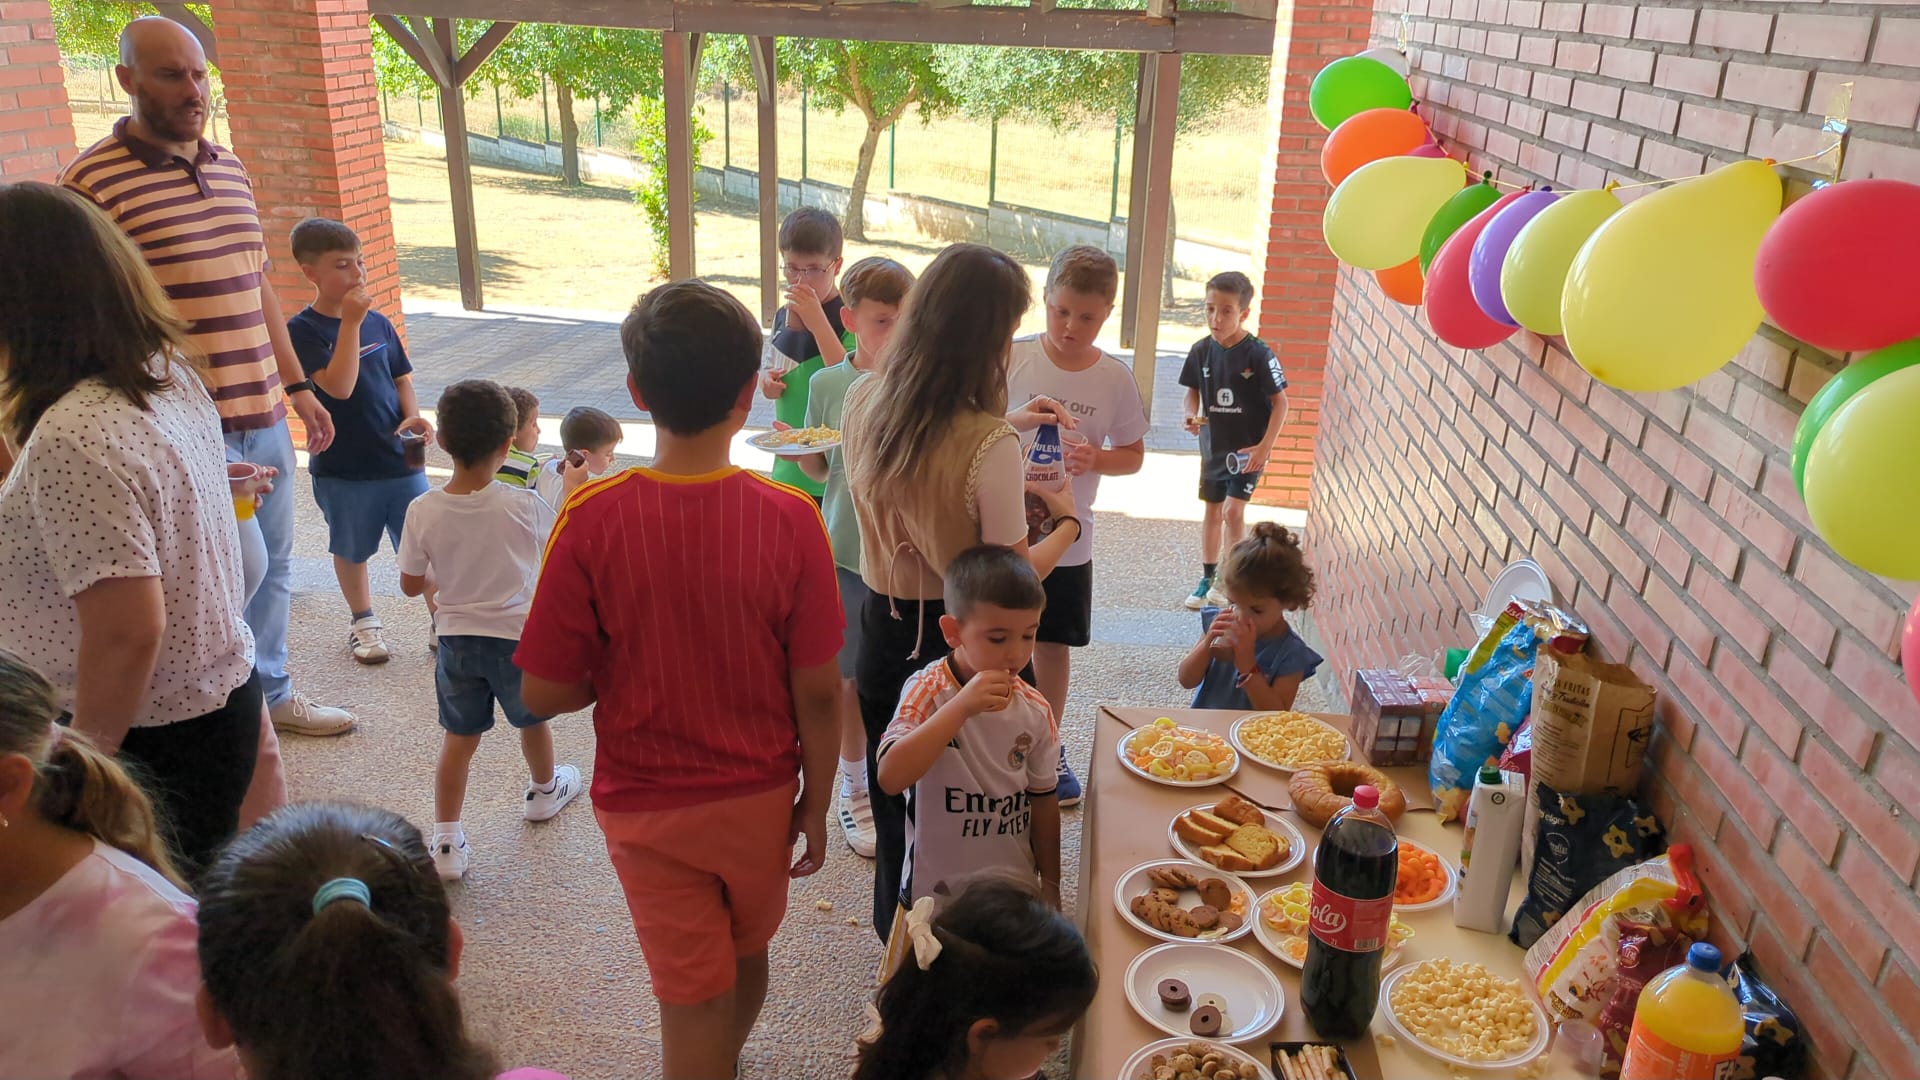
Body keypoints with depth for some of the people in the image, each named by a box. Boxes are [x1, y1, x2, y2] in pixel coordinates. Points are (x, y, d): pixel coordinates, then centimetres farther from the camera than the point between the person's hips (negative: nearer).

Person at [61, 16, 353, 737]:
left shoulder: (230, 168, 11)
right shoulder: (94, 181, -11)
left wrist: (297, 387, 17)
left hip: (263, 416, 7)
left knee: (272, 563, 18)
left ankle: (270, 692, 37)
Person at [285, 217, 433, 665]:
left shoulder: (378, 323, 4)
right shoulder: (302, 330, -10)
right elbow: (339, 386, -24)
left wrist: (413, 417, -7)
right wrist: (350, 322, -24)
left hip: (401, 459, 3)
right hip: (343, 469, -2)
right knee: (351, 550, 15)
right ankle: (363, 620, 35)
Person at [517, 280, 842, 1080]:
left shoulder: (592, 520, -21)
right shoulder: (789, 519, -19)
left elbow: (543, 693, -14)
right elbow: (818, 692, -12)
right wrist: (816, 803, 3)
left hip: (647, 806, -2)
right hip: (759, 797, 3)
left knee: (694, 999, 15)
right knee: (747, 955, 30)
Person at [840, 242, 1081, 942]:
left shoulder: (866, 402, -6)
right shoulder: (989, 445, -27)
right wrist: (1067, 523, -2)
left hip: (881, 629, 6)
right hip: (959, 642, -5)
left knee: (892, 804, 24)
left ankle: (894, 932, 46)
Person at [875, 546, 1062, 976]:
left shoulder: (1035, 710, -5)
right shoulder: (927, 692, -18)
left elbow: (1042, 800, 7)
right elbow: (890, 777, -34)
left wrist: (1050, 884, 13)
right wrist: (961, 707, -37)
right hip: (937, 891, -3)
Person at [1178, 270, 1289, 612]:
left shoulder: (1258, 354, -18)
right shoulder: (1201, 350, -5)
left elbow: (1280, 402, -12)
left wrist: (1265, 446, -18)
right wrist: (1192, 416, -12)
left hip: (1248, 448, -5)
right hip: (1213, 445, 5)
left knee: (1233, 511, -13)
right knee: (1213, 511, 15)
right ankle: (1207, 578, 28)